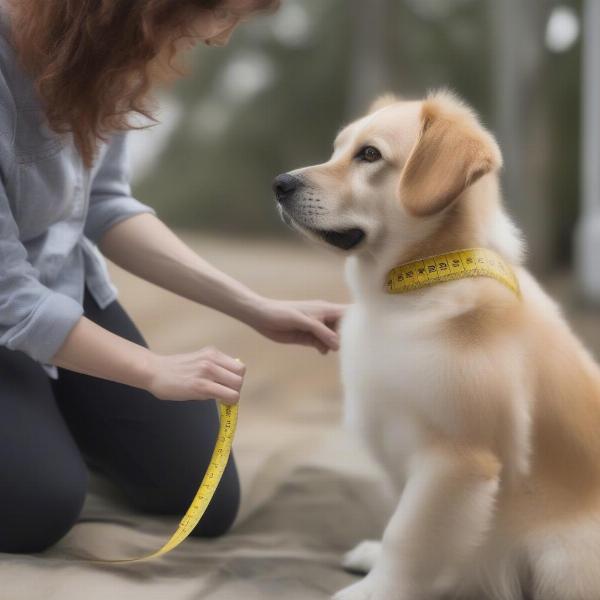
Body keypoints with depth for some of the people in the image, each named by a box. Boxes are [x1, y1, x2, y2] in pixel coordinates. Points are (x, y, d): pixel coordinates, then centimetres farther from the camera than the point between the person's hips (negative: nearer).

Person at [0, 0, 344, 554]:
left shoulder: (103, 45, -13)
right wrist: (155, 372, -17)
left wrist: (255, 309, -8)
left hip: (66, 284, 6)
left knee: (205, 502, 4)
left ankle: (50, 410, 24)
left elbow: (101, 204, -2)